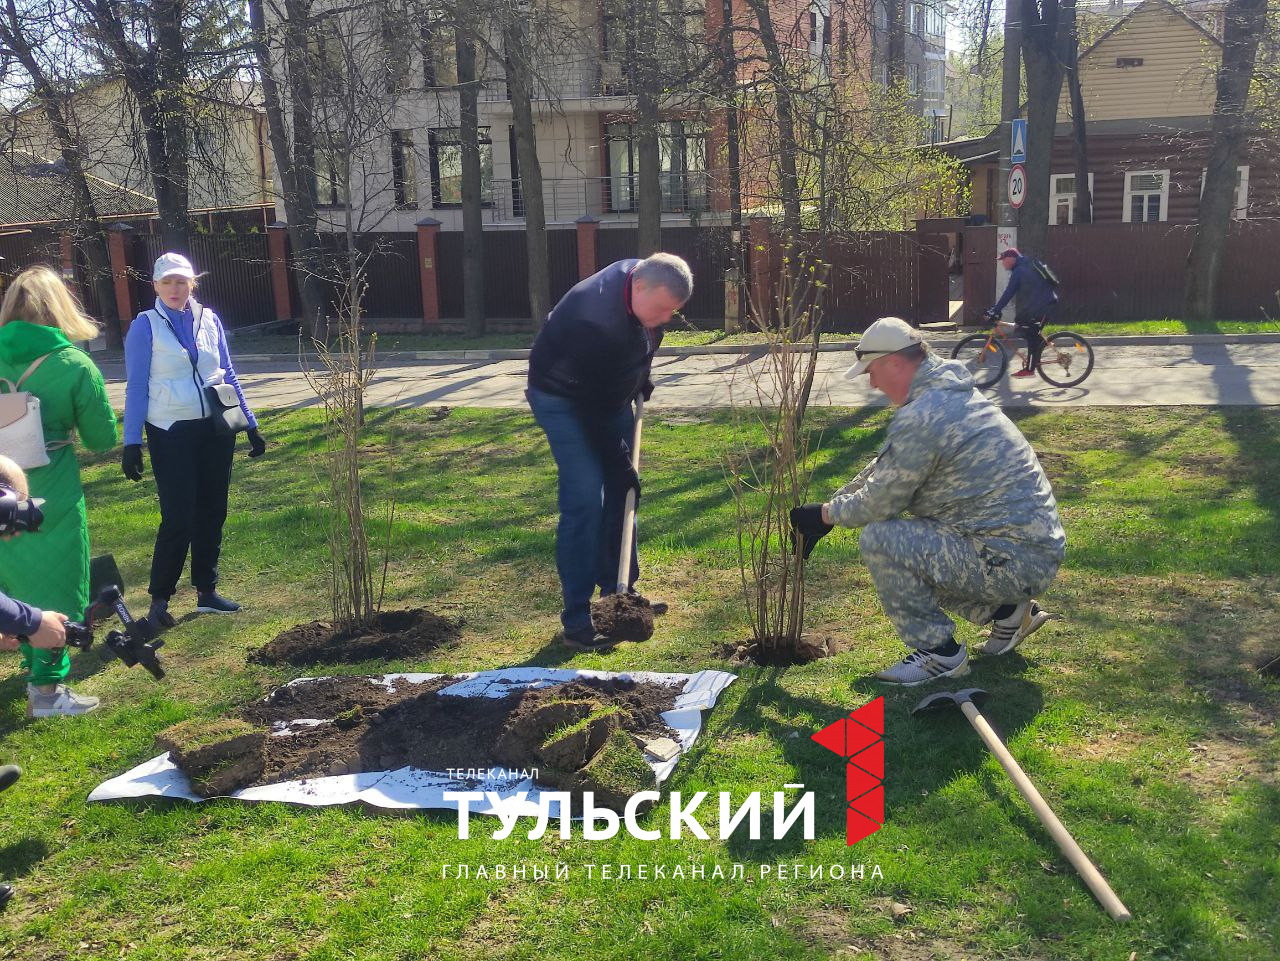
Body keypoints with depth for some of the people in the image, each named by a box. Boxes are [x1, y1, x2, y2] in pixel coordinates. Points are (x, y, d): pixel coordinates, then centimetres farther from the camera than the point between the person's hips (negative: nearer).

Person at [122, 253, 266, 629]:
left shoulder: (209, 320, 6)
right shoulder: (146, 326, -5)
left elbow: (228, 376, 13)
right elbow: (136, 388, -4)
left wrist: (251, 425, 12)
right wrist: (131, 443, -9)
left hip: (215, 429, 4)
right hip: (171, 433, -4)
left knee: (212, 513, 9)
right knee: (178, 518, -7)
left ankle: (206, 591, 21)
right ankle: (159, 598, 6)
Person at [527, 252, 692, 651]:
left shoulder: (645, 281, -12)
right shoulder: (595, 322, -37)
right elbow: (592, 407, -30)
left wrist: (641, 378, 10)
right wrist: (619, 462, -23)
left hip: (610, 391, 8)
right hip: (564, 398, -8)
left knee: (620, 492, 10)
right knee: (585, 500, -15)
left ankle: (619, 592, 24)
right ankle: (577, 622, -9)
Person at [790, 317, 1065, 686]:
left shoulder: (919, 419, -20)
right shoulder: (950, 394, 13)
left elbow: (880, 502, -12)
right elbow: (884, 468, 20)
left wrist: (827, 515, 6)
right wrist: (825, 509, 21)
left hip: (1015, 560, -10)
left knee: (880, 539, -16)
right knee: (910, 543, 22)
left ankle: (939, 652, -3)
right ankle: (1007, 609, 22)